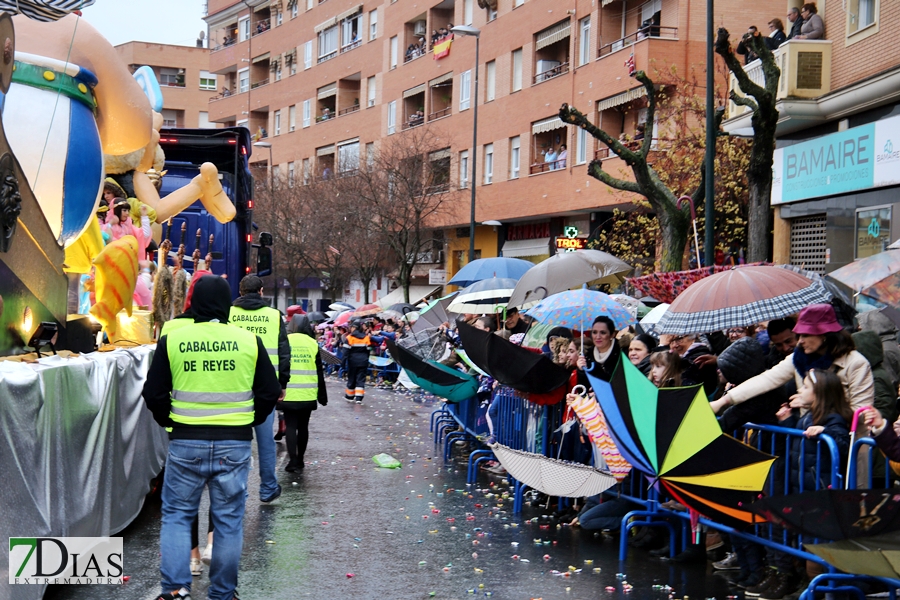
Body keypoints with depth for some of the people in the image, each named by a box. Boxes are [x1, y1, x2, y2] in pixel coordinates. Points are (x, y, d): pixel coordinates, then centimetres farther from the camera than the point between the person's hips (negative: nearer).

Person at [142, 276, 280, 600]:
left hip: (186, 443, 0)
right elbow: (269, 392, 4)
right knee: (228, 520, 9)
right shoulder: (249, 341, -1)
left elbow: (154, 394, 2)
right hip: (235, 444, 1)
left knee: (176, 514, 12)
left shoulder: (172, 340, -3)